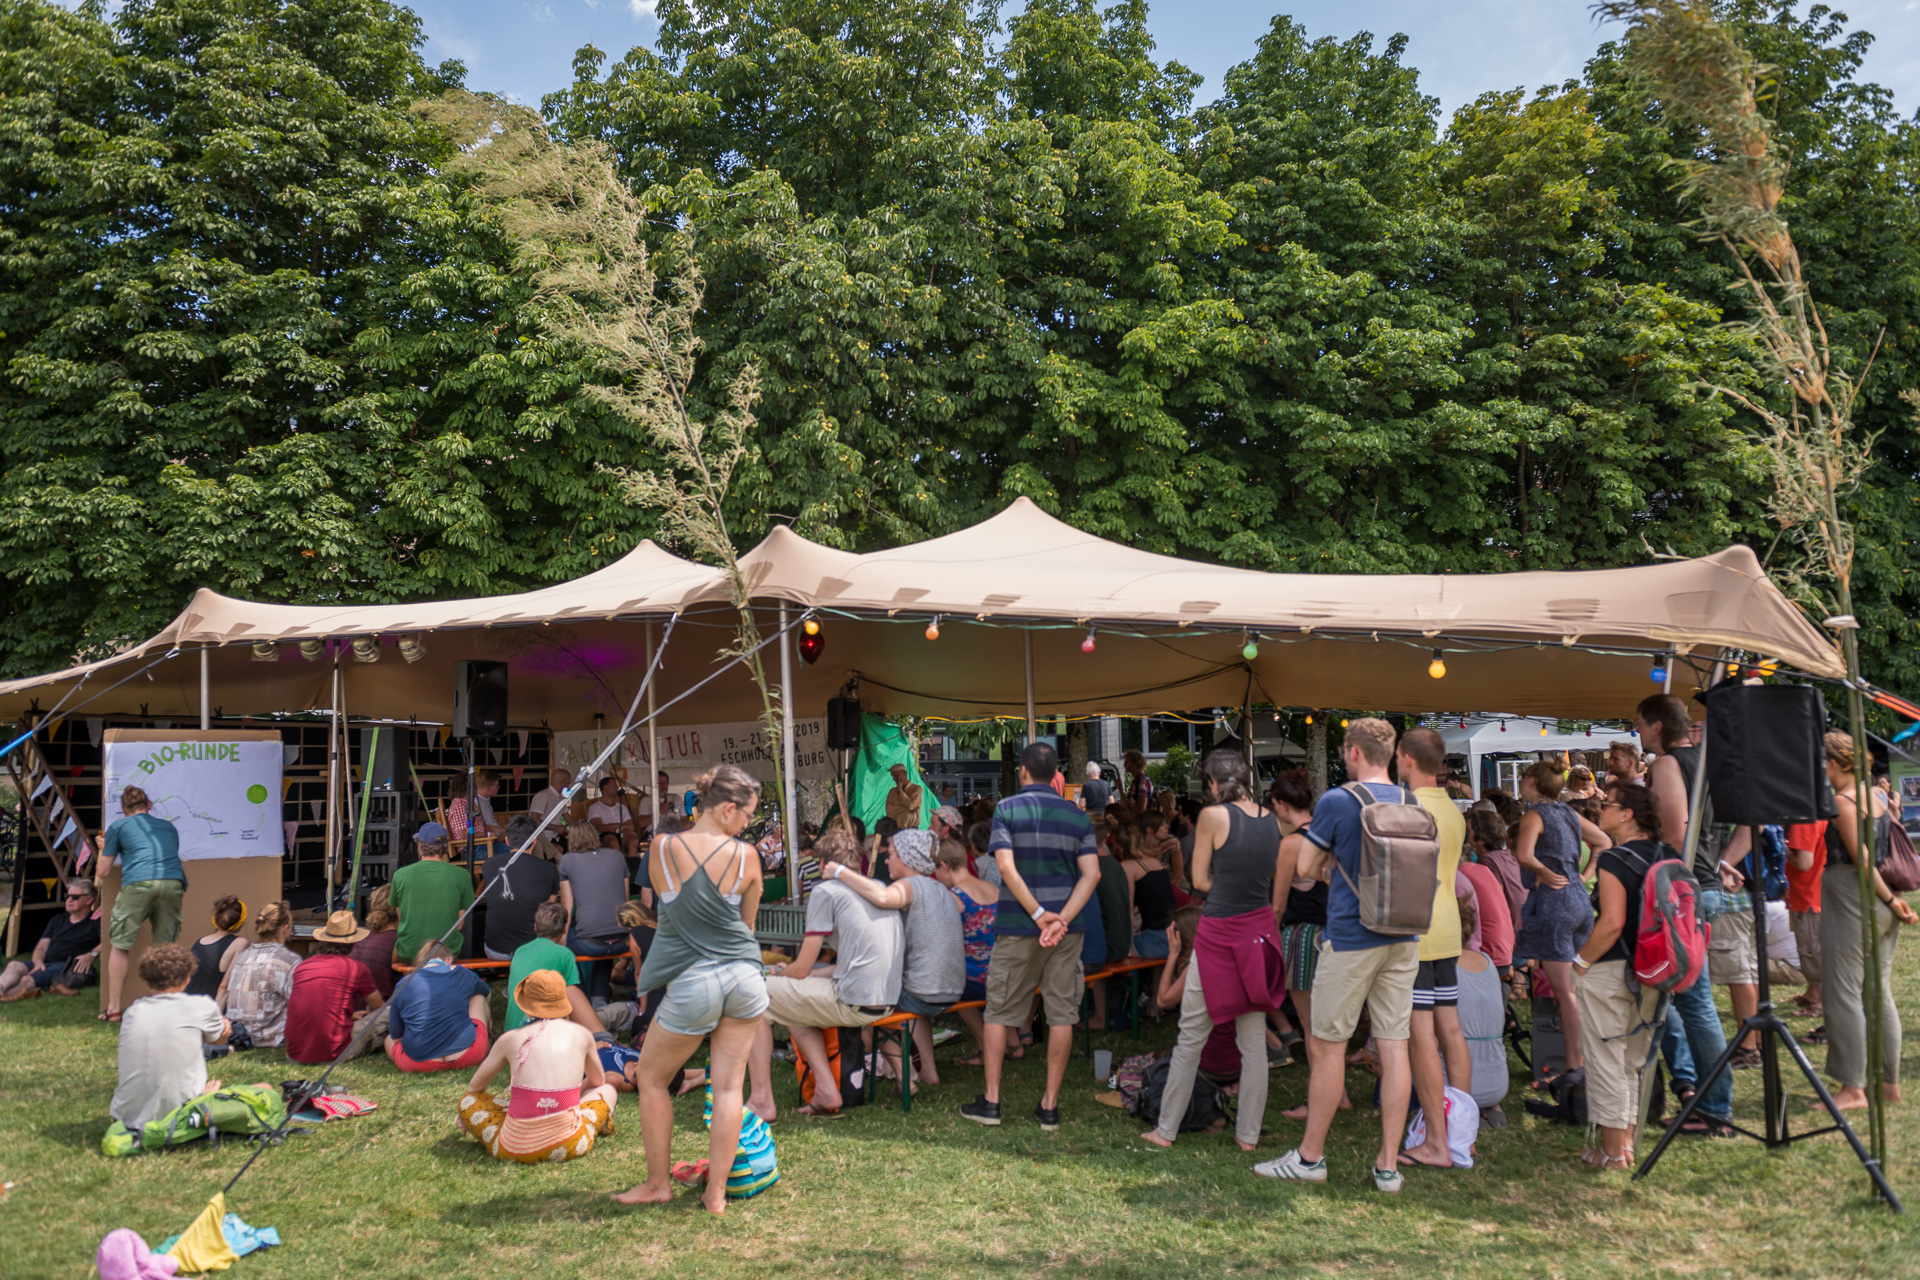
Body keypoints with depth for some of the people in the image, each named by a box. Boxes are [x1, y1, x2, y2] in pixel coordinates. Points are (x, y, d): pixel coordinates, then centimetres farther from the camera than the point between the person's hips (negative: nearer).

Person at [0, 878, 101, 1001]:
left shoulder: (95, 922, 9)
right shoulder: (58, 920, 29)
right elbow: (41, 947, 22)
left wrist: (92, 954, -24)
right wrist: (38, 961, -1)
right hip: (44, 965, 5)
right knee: (15, 966, -27)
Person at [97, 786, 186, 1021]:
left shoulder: (118, 827, 19)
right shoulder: (168, 826, 29)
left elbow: (102, 870, 20)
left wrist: (103, 850, 42)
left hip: (138, 883, -3)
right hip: (173, 883, 3)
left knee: (120, 945, 9)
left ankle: (114, 1009, 8)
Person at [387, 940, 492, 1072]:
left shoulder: (404, 984, 4)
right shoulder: (462, 975, 6)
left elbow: (396, 1036, 10)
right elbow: (487, 995, 31)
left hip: (418, 1063, 0)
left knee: (389, 1040, 34)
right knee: (478, 996, 26)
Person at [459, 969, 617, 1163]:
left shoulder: (510, 1039, 0)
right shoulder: (582, 1035, 2)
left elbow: (474, 1087, 13)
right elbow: (598, 1080, 21)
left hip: (514, 1149, 0)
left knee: (468, 1101, 23)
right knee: (607, 1091, 27)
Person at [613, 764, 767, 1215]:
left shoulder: (664, 849, -5)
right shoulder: (745, 855, -5)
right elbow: (747, 923, 8)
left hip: (692, 984, -1)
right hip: (744, 976, 1)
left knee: (651, 1078, 19)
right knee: (728, 1085, 9)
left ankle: (658, 1183, 26)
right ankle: (716, 1192, 15)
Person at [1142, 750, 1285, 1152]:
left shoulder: (1213, 816, -12)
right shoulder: (1272, 821, 3)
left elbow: (1200, 881, -5)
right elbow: (1275, 887, 12)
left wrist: (1227, 888, 4)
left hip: (1219, 934, -5)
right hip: (1260, 933, 5)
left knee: (1190, 1038, 6)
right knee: (1254, 1040, 12)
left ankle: (1166, 1130, 15)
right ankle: (1249, 1134, 19)